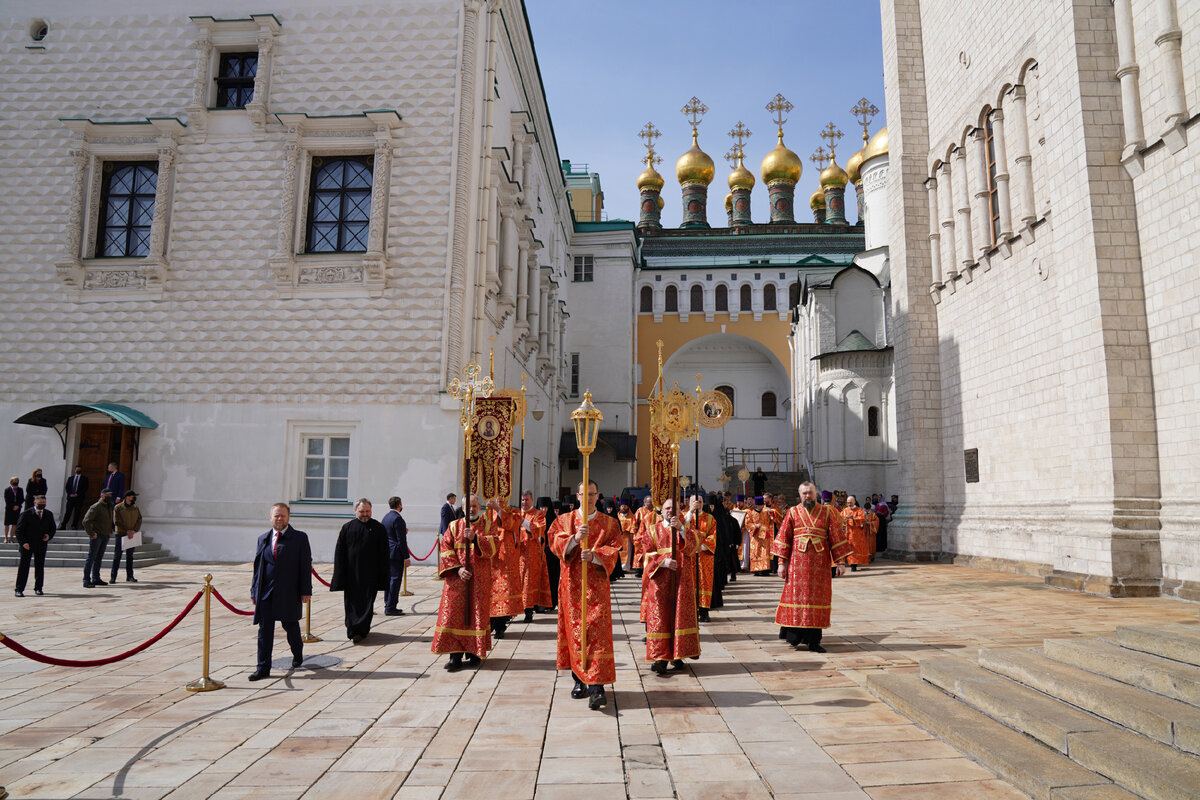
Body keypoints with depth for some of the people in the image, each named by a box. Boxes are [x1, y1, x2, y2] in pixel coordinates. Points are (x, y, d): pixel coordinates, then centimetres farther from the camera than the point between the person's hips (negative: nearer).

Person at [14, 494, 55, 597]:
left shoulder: (49, 514, 9)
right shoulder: (26, 514, -4)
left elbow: (52, 528, 18)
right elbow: (19, 529, -5)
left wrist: (49, 536, -3)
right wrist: (23, 542, -15)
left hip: (41, 545, 4)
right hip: (27, 545, -4)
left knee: (40, 567, 7)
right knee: (23, 566, -2)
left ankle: (38, 588, 16)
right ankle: (19, 589, 3)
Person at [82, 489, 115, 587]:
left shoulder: (110, 507, 15)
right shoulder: (96, 507, -12)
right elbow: (86, 521, -17)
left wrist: (110, 531, 18)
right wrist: (91, 533, -17)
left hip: (105, 536, 8)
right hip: (96, 536, -8)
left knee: (99, 558, 13)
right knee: (91, 557, -6)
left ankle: (96, 579, 20)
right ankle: (86, 580, -4)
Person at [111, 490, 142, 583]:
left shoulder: (136, 508, 8)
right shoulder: (118, 508, -4)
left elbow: (139, 520, 5)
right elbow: (117, 522, -9)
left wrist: (133, 531, -11)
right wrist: (127, 531, -16)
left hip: (132, 535, 4)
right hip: (120, 534, -4)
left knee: (130, 556, 9)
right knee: (117, 556, -2)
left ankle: (130, 576, 14)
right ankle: (113, 577, 4)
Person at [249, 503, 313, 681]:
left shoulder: (300, 538, -1)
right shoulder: (263, 539, 10)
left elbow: (305, 565, -4)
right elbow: (258, 566, 12)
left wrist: (306, 591, -8)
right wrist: (254, 591, 8)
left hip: (288, 592, -3)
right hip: (266, 592, 3)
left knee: (290, 625, 10)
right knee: (264, 628, 1)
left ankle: (298, 654, 36)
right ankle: (263, 668, 7)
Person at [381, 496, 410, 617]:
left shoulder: (385, 517, 12)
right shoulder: (397, 518, -16)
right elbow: (401, 540, -18)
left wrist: (403, 532, 19)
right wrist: (406, 557, -15)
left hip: (387, 553, 9)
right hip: (396, 554, -9)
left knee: (389, 579, 14)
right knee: (395, 580, -5)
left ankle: (388, 605, 21)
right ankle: (390, 608, -5)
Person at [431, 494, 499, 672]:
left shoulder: (487, 526, 7)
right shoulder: (454, 526, 9)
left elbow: (494, 546, -9)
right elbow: (445, 549, 0)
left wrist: (475, 538, -23)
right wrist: (457, 568, -12)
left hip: (480, 579, 0)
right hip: (457, 577, 1)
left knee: (477, 613, 2)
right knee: (453, 613, -4)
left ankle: (476, 653, 13)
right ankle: (455, 655, 0)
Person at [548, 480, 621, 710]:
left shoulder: (609, 523, 7)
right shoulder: (564, 520, 9)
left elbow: (613, 549, -4)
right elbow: (556, 544, -5)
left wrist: (594, 555, -23)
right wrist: (575, 538, -24)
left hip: (596, 583, -1)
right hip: (572, 583, 2)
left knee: (597, 630, -10)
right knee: (574, 629, 5)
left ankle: (596, 687, -13)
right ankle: (579, 680, 19)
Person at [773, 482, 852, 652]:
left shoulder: (826, 512, 7)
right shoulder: (793, 512, 5)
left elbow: (836, 537, 6)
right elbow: (783, 538, 3)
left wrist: (840, 562, 0)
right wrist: (781, 563, -4)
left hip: (821, 563, 1)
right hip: (798, 562, -1)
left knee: (818, 598, 3)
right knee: (797, 596, -1)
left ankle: (814, 641, 11)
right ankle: (794, 636, 11)